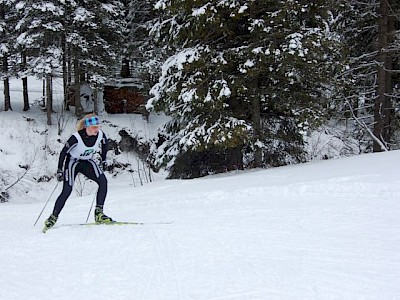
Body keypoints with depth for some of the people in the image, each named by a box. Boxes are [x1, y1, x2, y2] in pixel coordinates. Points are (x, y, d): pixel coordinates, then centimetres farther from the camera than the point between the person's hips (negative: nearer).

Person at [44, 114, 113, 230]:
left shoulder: (100, 134, -18)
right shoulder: (76, 138, -30)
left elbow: (105, 144, 7)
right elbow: (64, 152, -19)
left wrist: (103, 160, 10)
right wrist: (60, 170, -18)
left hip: (87, 162, 4)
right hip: (73, 162, -4)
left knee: (103, 181, -18)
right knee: (67, 191, -14)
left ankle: (99, 213, -12)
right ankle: (53, 217, 1)